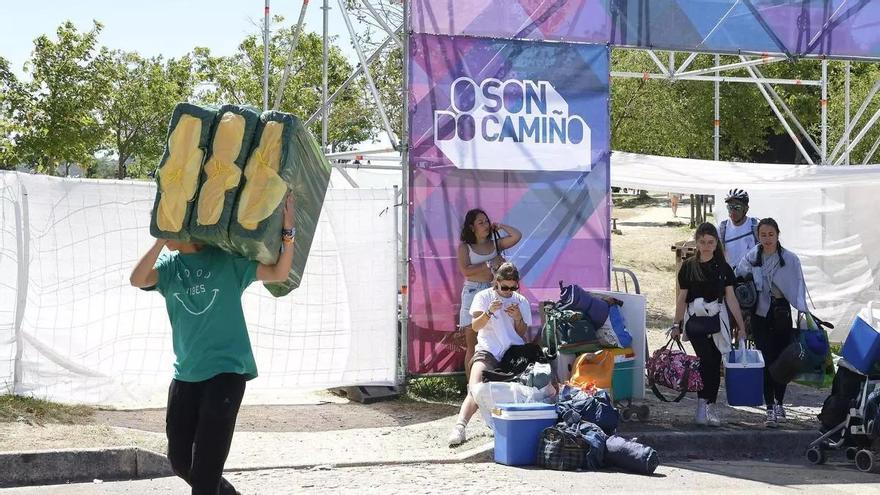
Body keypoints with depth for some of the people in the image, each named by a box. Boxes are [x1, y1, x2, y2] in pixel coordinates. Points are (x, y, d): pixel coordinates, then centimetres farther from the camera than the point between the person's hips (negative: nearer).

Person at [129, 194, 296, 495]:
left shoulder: (226, 259, -2)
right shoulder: (169, 266, 5)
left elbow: (279, 273, -7)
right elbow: (137, 279, -14)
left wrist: (287, 229, -18)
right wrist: (161, 239, -19)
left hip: (226, 370, -5)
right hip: (186, 374, 5)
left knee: (205, 466, -8)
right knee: (180, 461, 11)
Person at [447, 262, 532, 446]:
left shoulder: (521, 301, 16)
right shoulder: (484, 296, 10)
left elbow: (523, 334, 15)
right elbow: (475, 326, -2)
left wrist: (518, 318, -5)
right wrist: (489, 312, -20)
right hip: (488, 351, -2)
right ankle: (460, 426, -35)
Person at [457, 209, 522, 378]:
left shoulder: (495, 244, 14)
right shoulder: (464, 247, 5)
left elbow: (517, 236, 3)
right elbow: (465, 270, -9)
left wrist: (499, 226, 11)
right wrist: (490, 264, -7)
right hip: (472, 293, -2)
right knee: (472, 346, -2)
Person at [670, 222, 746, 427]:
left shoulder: (723, 268, 6)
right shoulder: (688, 267, 2)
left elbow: (730, 297, 5)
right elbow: (682, 297, 6)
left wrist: (740, 325, 2)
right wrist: (677, 324, 4)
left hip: (717, 320, 2)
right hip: (695, 320, -2)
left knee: (714, 364, 3)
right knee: (707, 359, -17)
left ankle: (708, 407, 12)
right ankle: (704, 405, -14)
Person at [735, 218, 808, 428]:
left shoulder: (790, 259, -2)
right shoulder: (750, 258, 2)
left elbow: (799, 286, -3)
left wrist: (802, 311, -13)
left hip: (782, 314, 0)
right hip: (760, 316, 0)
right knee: (767, 361, -6)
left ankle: (778, 403, 20)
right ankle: (770, 409, -2)